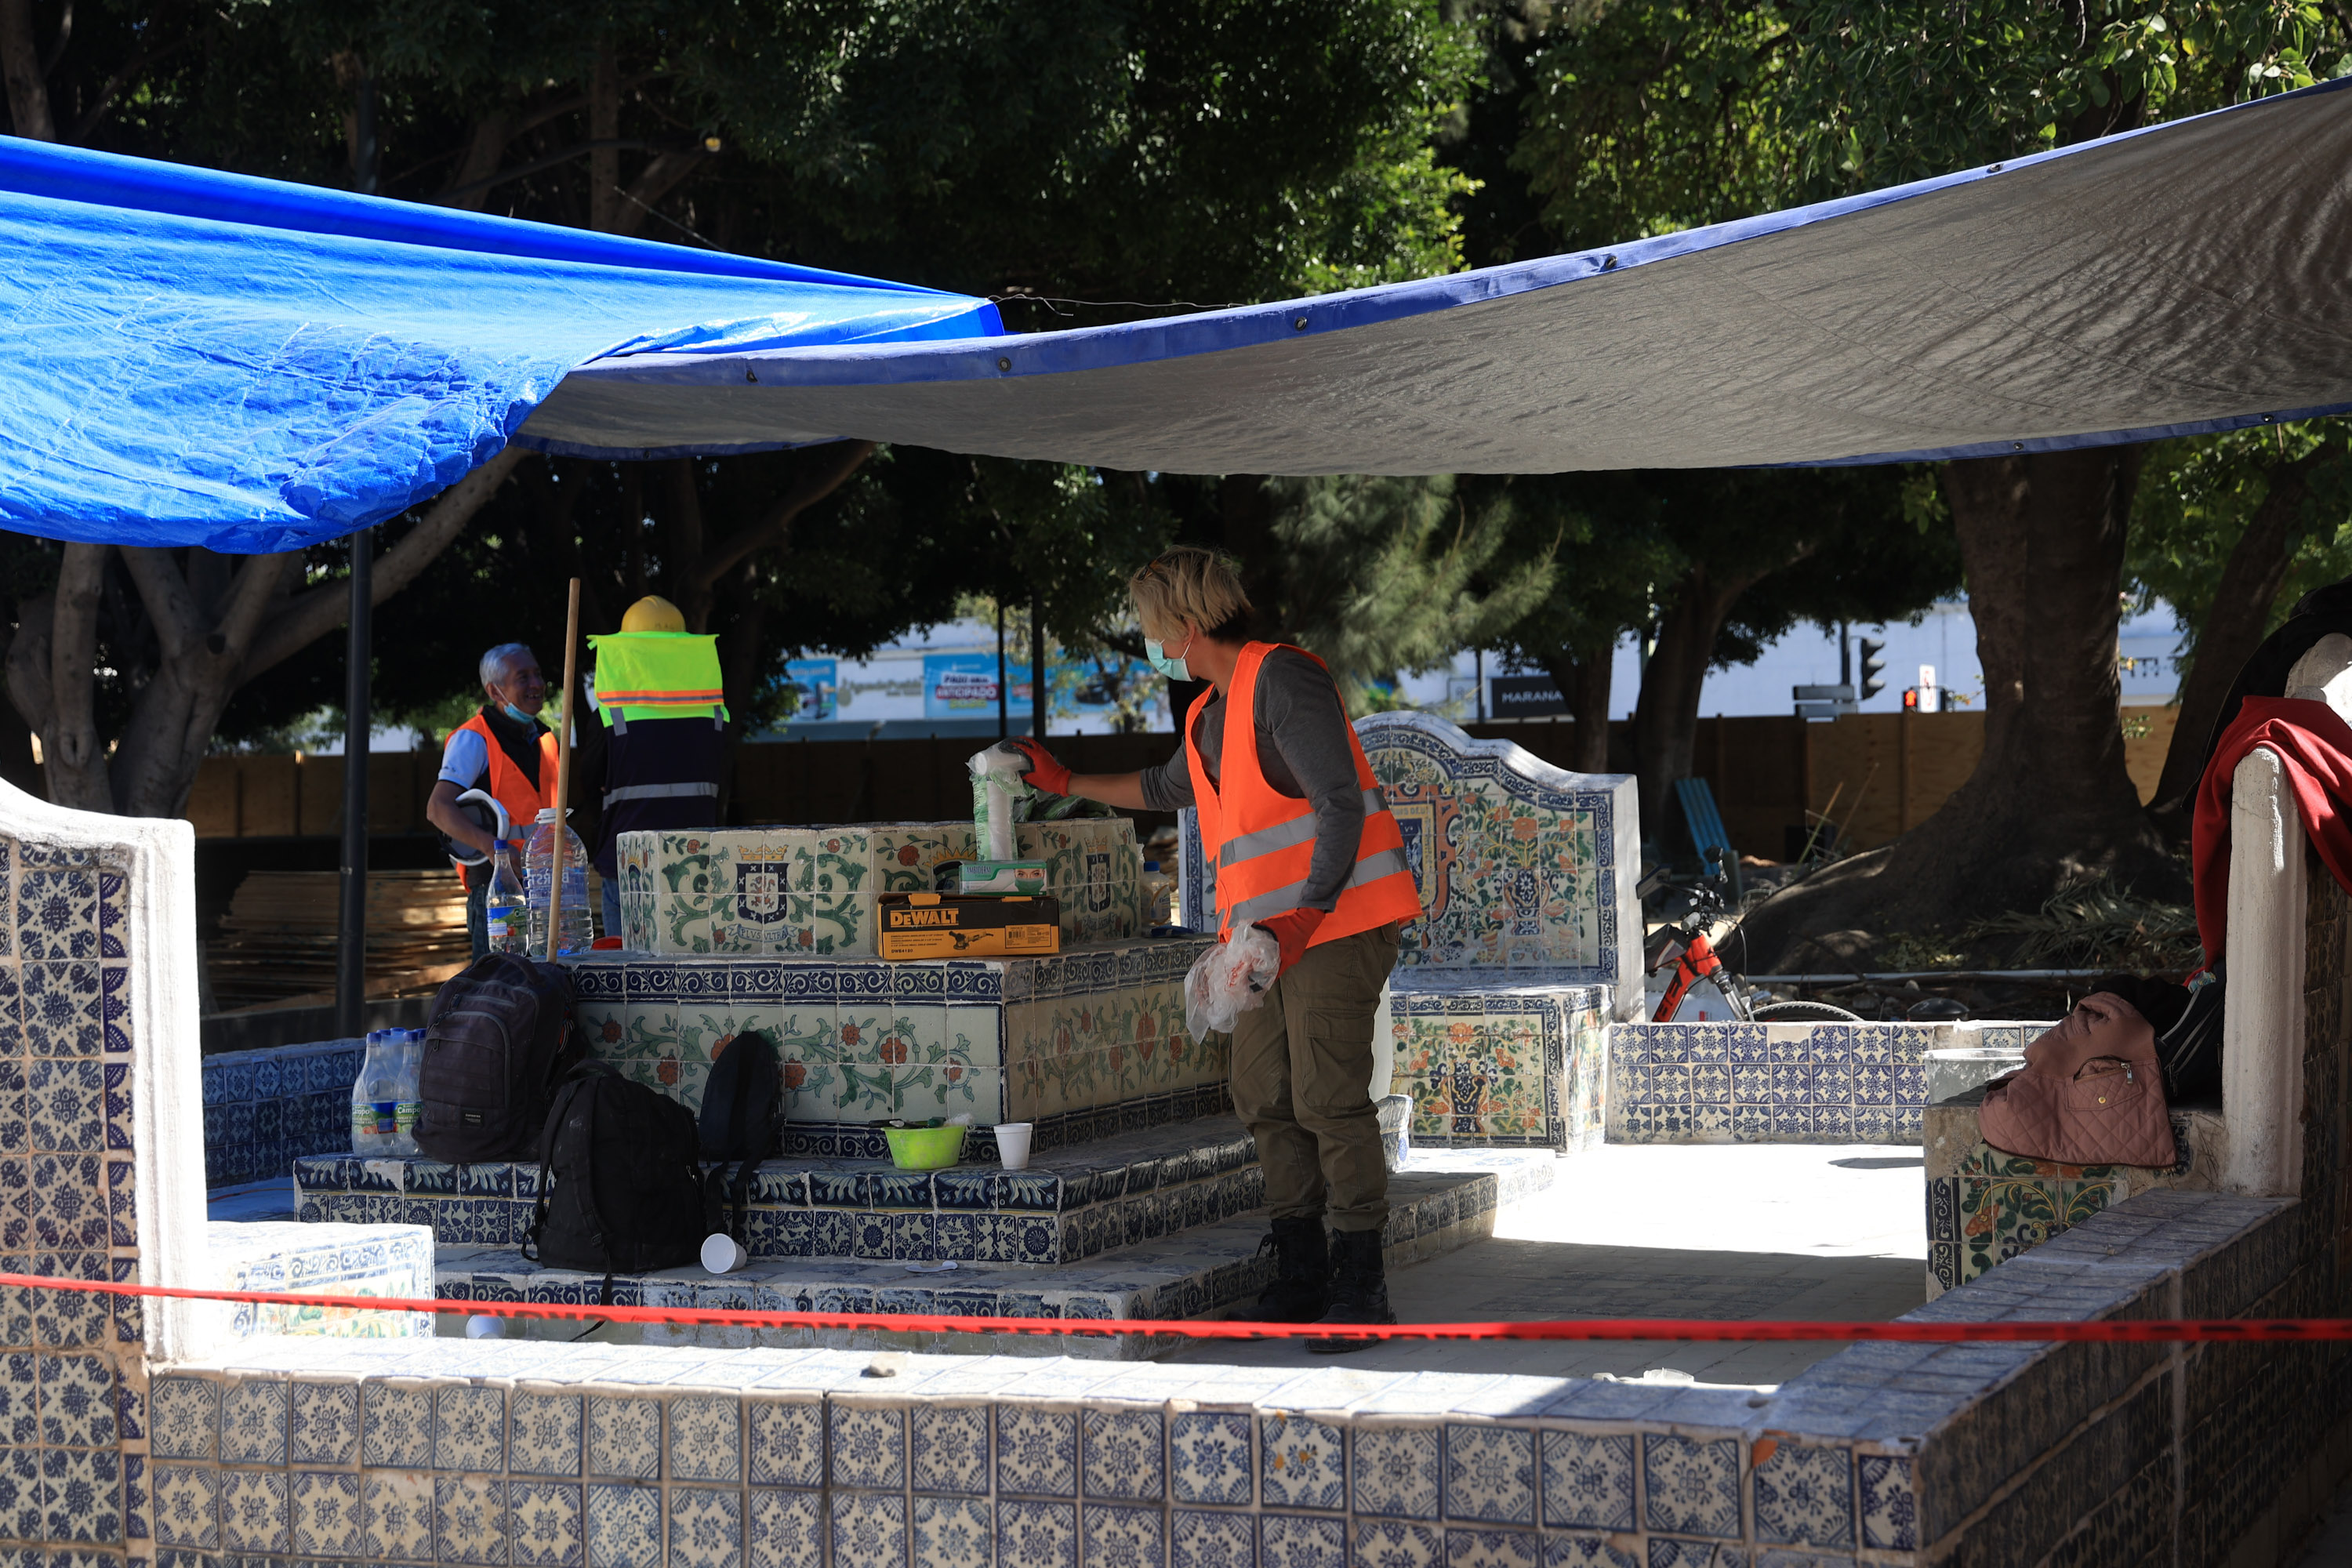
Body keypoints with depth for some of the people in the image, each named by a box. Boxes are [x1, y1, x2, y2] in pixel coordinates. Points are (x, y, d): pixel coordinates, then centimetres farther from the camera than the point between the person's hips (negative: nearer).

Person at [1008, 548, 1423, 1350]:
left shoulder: (1281, 680, -11)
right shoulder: (1212, 713, 19)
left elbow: (1340, 802, -19)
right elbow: (1166, 788, 41)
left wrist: (1307, 915, -23)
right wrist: (1066, 782, 47)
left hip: (1335, 922, -10)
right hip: (1269, 933, 10)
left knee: (1329, 1099, -11)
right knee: (1265, 1099, 6)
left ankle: (1360, 1285, -6)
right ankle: (1301, 1276, 13)